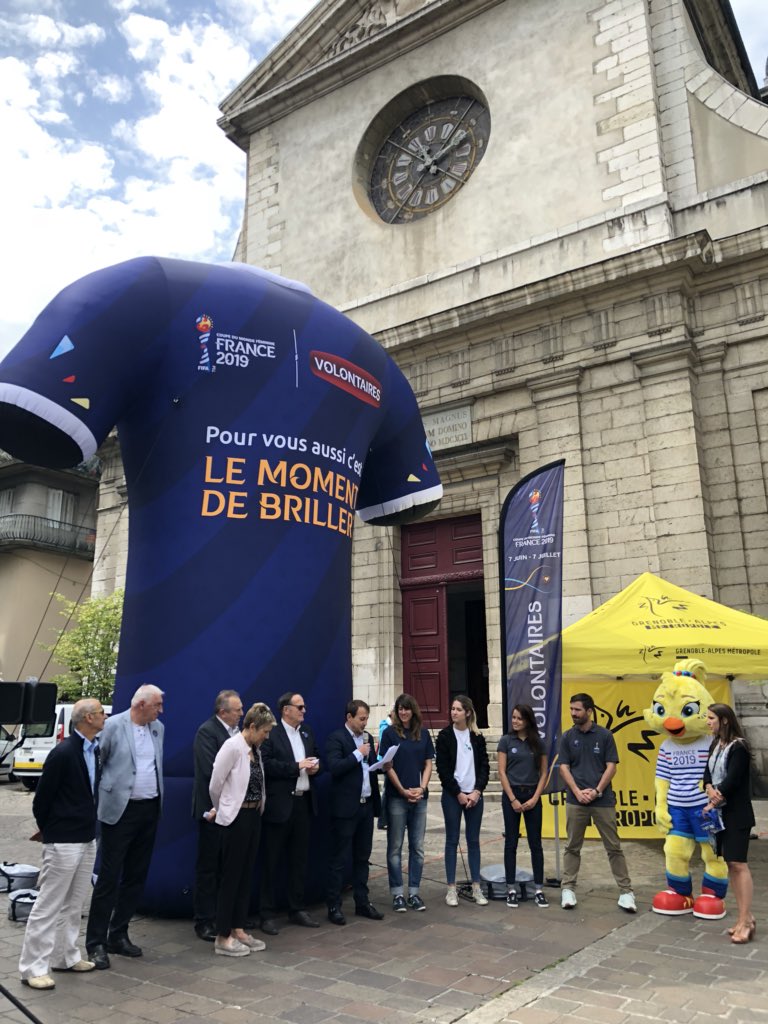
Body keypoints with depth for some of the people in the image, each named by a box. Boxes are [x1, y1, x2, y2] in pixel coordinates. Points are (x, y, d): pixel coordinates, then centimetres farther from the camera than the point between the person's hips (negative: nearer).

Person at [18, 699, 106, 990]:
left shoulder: (94, 750, 3)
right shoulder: (63, 753, -20)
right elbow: (41, 798, -11)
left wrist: (90, 826, 14)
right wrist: (49, 831, 1)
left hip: (87, 839, 8)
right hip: (63, 842, -8)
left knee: (73, 905, 17)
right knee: (48, 906, 2)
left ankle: (65, 957, 29)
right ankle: (33, 967, 13)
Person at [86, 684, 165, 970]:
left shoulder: (158, 728, 8)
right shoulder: (113, 726, -10)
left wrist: (159, 800, 12)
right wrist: (95, 800, -3)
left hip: (150, 809, 6)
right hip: (120, 810, -6)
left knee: (136, 877, 12)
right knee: (109, 877, 0)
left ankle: (118, 935, 26)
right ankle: (96, 943, 12)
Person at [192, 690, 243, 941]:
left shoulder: (236, 731, 8)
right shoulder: (207, 731, -14)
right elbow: (211, 771, -22)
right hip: (214, 809, -7)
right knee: (208, 867, 5)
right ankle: (204, 922, 16)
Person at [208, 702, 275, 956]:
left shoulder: (255, 750, 7)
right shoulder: (233, 747, -17)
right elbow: (215, 784, -12)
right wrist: (219, 809, 3)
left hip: (254, 816, 8)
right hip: (235, 817, -8)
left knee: (246, 874, 13)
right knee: (231, 875, 2)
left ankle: (238, 930, 25)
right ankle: (222, 937, 14)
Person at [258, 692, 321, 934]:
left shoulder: (307, 732, 13)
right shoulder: (271, 733, -11)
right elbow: (266, 765, -21)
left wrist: (315, 766, -2)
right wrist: (296, 766, -20)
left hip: (304, 802, 7)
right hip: (279, 804, -7)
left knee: (299, 859, 14)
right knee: (271, 861, 4)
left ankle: (297, 909, 25)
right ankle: (268, 914, 14)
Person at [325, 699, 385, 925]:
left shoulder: (367, 738, 12)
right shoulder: (336, 738, -10)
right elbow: (334, 767, -22)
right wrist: (358, 753, -18)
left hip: (366, 805, 7)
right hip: (345, 808, -7)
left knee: (362, 857, 15)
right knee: (339, 859, 2)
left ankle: (362, 902, 25)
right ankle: (334, 906, 12)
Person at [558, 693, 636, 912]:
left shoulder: (605, 735, -1)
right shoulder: (567, 737, 3)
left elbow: (611, 767, -2)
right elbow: (564, 767, 2)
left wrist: (597, 791, -12)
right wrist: (578, 792, -11)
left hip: (603, 800, -1)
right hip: (576, 800, 1)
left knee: (613, 847, 5)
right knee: (572, 847, 8)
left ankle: (625, 891, 12)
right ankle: (568, 889, 17)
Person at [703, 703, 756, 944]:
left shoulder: (738, 747, -14)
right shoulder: (715, 745, 11)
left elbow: (732, 780, -19)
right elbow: (707, 774, 5)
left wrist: (713, 803, -13)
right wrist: (711, 792, -15)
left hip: (737, 814, -8)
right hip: (720, 812, 8)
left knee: (738, 863, -10)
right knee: (729, 863, 8)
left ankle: (745, 921, -8)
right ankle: (746, 917, 15)